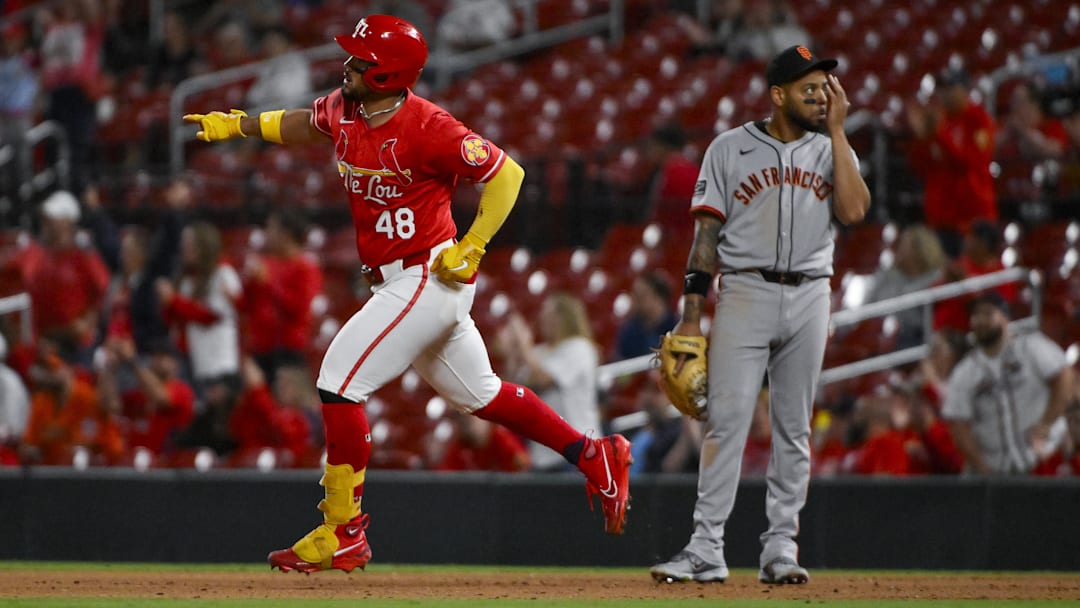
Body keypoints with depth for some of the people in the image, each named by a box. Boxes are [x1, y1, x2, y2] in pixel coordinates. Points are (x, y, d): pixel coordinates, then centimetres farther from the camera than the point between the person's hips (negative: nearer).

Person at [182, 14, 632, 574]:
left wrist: (471, 248, -20)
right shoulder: (342, 111, 3)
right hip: (398, 283, 9)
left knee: (340, 379, -13)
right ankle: (595, 457, 29)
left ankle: (343, 533, -8)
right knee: (477, 394, 19)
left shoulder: (426, 128, -21)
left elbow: (507, 174, -16)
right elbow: (302, 124, 26)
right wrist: (235, 125, 20)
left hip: (429, 279, -9)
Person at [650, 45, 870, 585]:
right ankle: (706, 550, -11)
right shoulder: (730, 149, 3)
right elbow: (707, 234, 2)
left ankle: (780, 549, 10)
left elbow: (853, 211, -8)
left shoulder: (831, 150, 10)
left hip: (809, 297, 3)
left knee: (794, 427, 5)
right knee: (726, 418, -10)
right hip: (745, 292, -3)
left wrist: (836, 131, -5)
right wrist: (691, 317, -4)